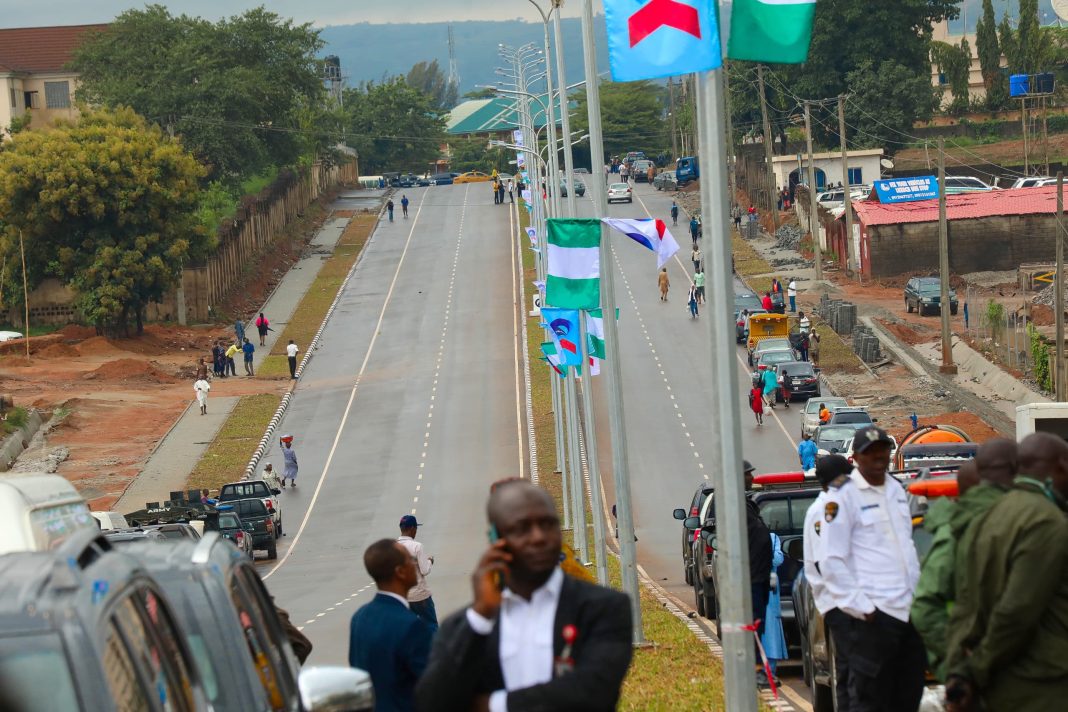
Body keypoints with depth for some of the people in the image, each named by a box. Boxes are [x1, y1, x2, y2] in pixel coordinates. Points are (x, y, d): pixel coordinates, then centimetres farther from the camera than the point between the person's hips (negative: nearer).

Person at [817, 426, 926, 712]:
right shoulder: (843, 495, -9)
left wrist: (917, 590, 17)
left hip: (907, 610, 8)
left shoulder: (896, 489, 17)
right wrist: (858, 605, -17)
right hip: (871, 615, -8)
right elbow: (831, 560, -13)